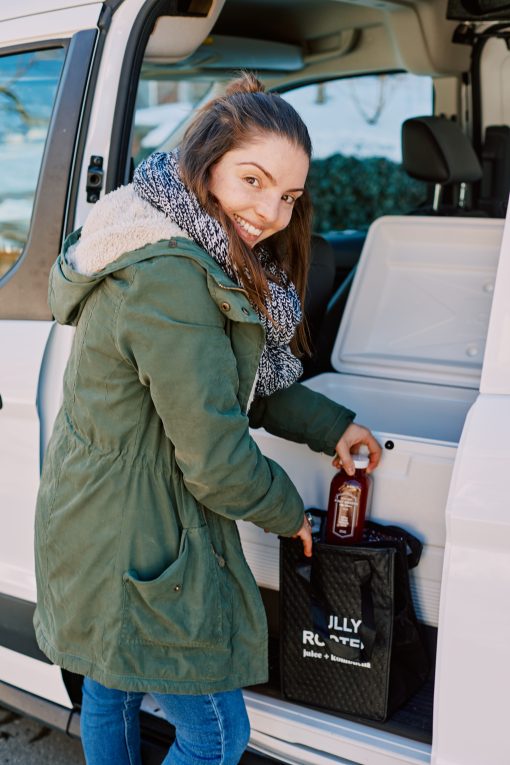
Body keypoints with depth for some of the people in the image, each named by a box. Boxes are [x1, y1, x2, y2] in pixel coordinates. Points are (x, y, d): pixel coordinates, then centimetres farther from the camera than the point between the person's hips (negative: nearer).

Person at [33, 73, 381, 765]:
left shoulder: (204, 261, 5)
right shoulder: (167, 277, -28)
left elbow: (249, 383, 17)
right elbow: (216, 458, -24)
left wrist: (333, 427, 9)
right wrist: (289, 513, -6)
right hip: (137, 545, -10)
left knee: (112, 688, 29)